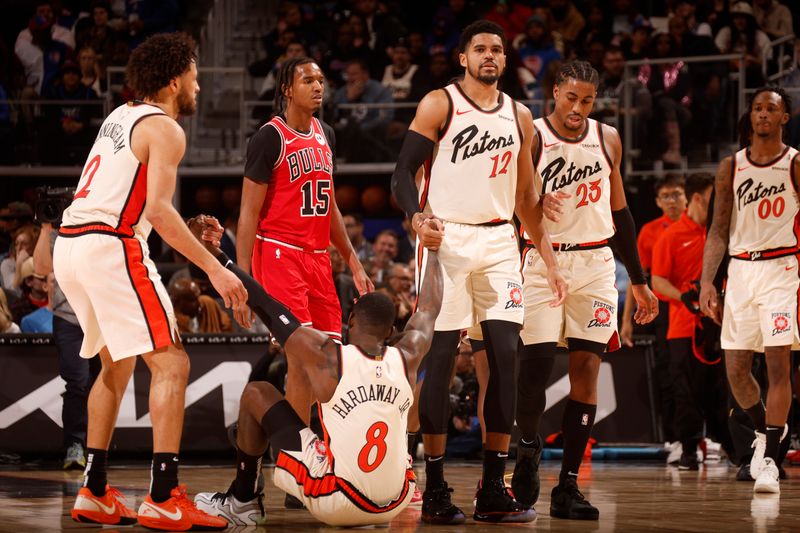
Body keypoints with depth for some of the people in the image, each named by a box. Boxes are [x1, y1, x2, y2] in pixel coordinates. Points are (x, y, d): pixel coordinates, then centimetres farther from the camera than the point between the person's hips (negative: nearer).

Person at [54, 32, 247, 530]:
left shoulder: (121, 115, 21)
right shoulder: (165, 129, -6)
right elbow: (158, 209, -18)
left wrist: (191, 231, 27)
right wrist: (214, 268, -18)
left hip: (69, 244, 9)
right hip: (111, 246, -9)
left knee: (117, 365, 22)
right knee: (171, 364, -8)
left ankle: (94, 493, 22)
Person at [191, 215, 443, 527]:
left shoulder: (325, 357, -11)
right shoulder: (406, 359, 0)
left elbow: (269, 308, -4)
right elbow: (429, 308, 19)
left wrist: (216, 256, 5)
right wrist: (431, 249, 35)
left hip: (333, 503, -4)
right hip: (394, 507, 4)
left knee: (256, 394, 12)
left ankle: (242, 502, 27)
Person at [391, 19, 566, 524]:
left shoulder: (518, 116, 13)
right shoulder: (439, 105, -2)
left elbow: (527, 198, 17)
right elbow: (403, 172, -6)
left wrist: (551, 261, 12)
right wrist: (417, 217, -25)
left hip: (499, 243, 5)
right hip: (447, 238, -5)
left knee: (506, 354, -3)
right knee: (441, 357, -4)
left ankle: (494, 488, 3)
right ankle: (435, 490, 2)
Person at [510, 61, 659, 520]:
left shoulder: (607, 139, 7)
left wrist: (639, 280, 17)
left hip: (595, 264, 3)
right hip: (543, 260, -3)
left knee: (587, 368, -2)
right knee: (535, 366, -9)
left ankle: (568, 486, 0)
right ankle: (529, 447, 19)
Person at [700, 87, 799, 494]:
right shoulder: (731, 167, 9)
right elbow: (719, 230, 10)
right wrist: (707, 281, 1)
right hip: (740, 269, 4)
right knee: (735, 369, 4)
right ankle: (764, 432, 30)